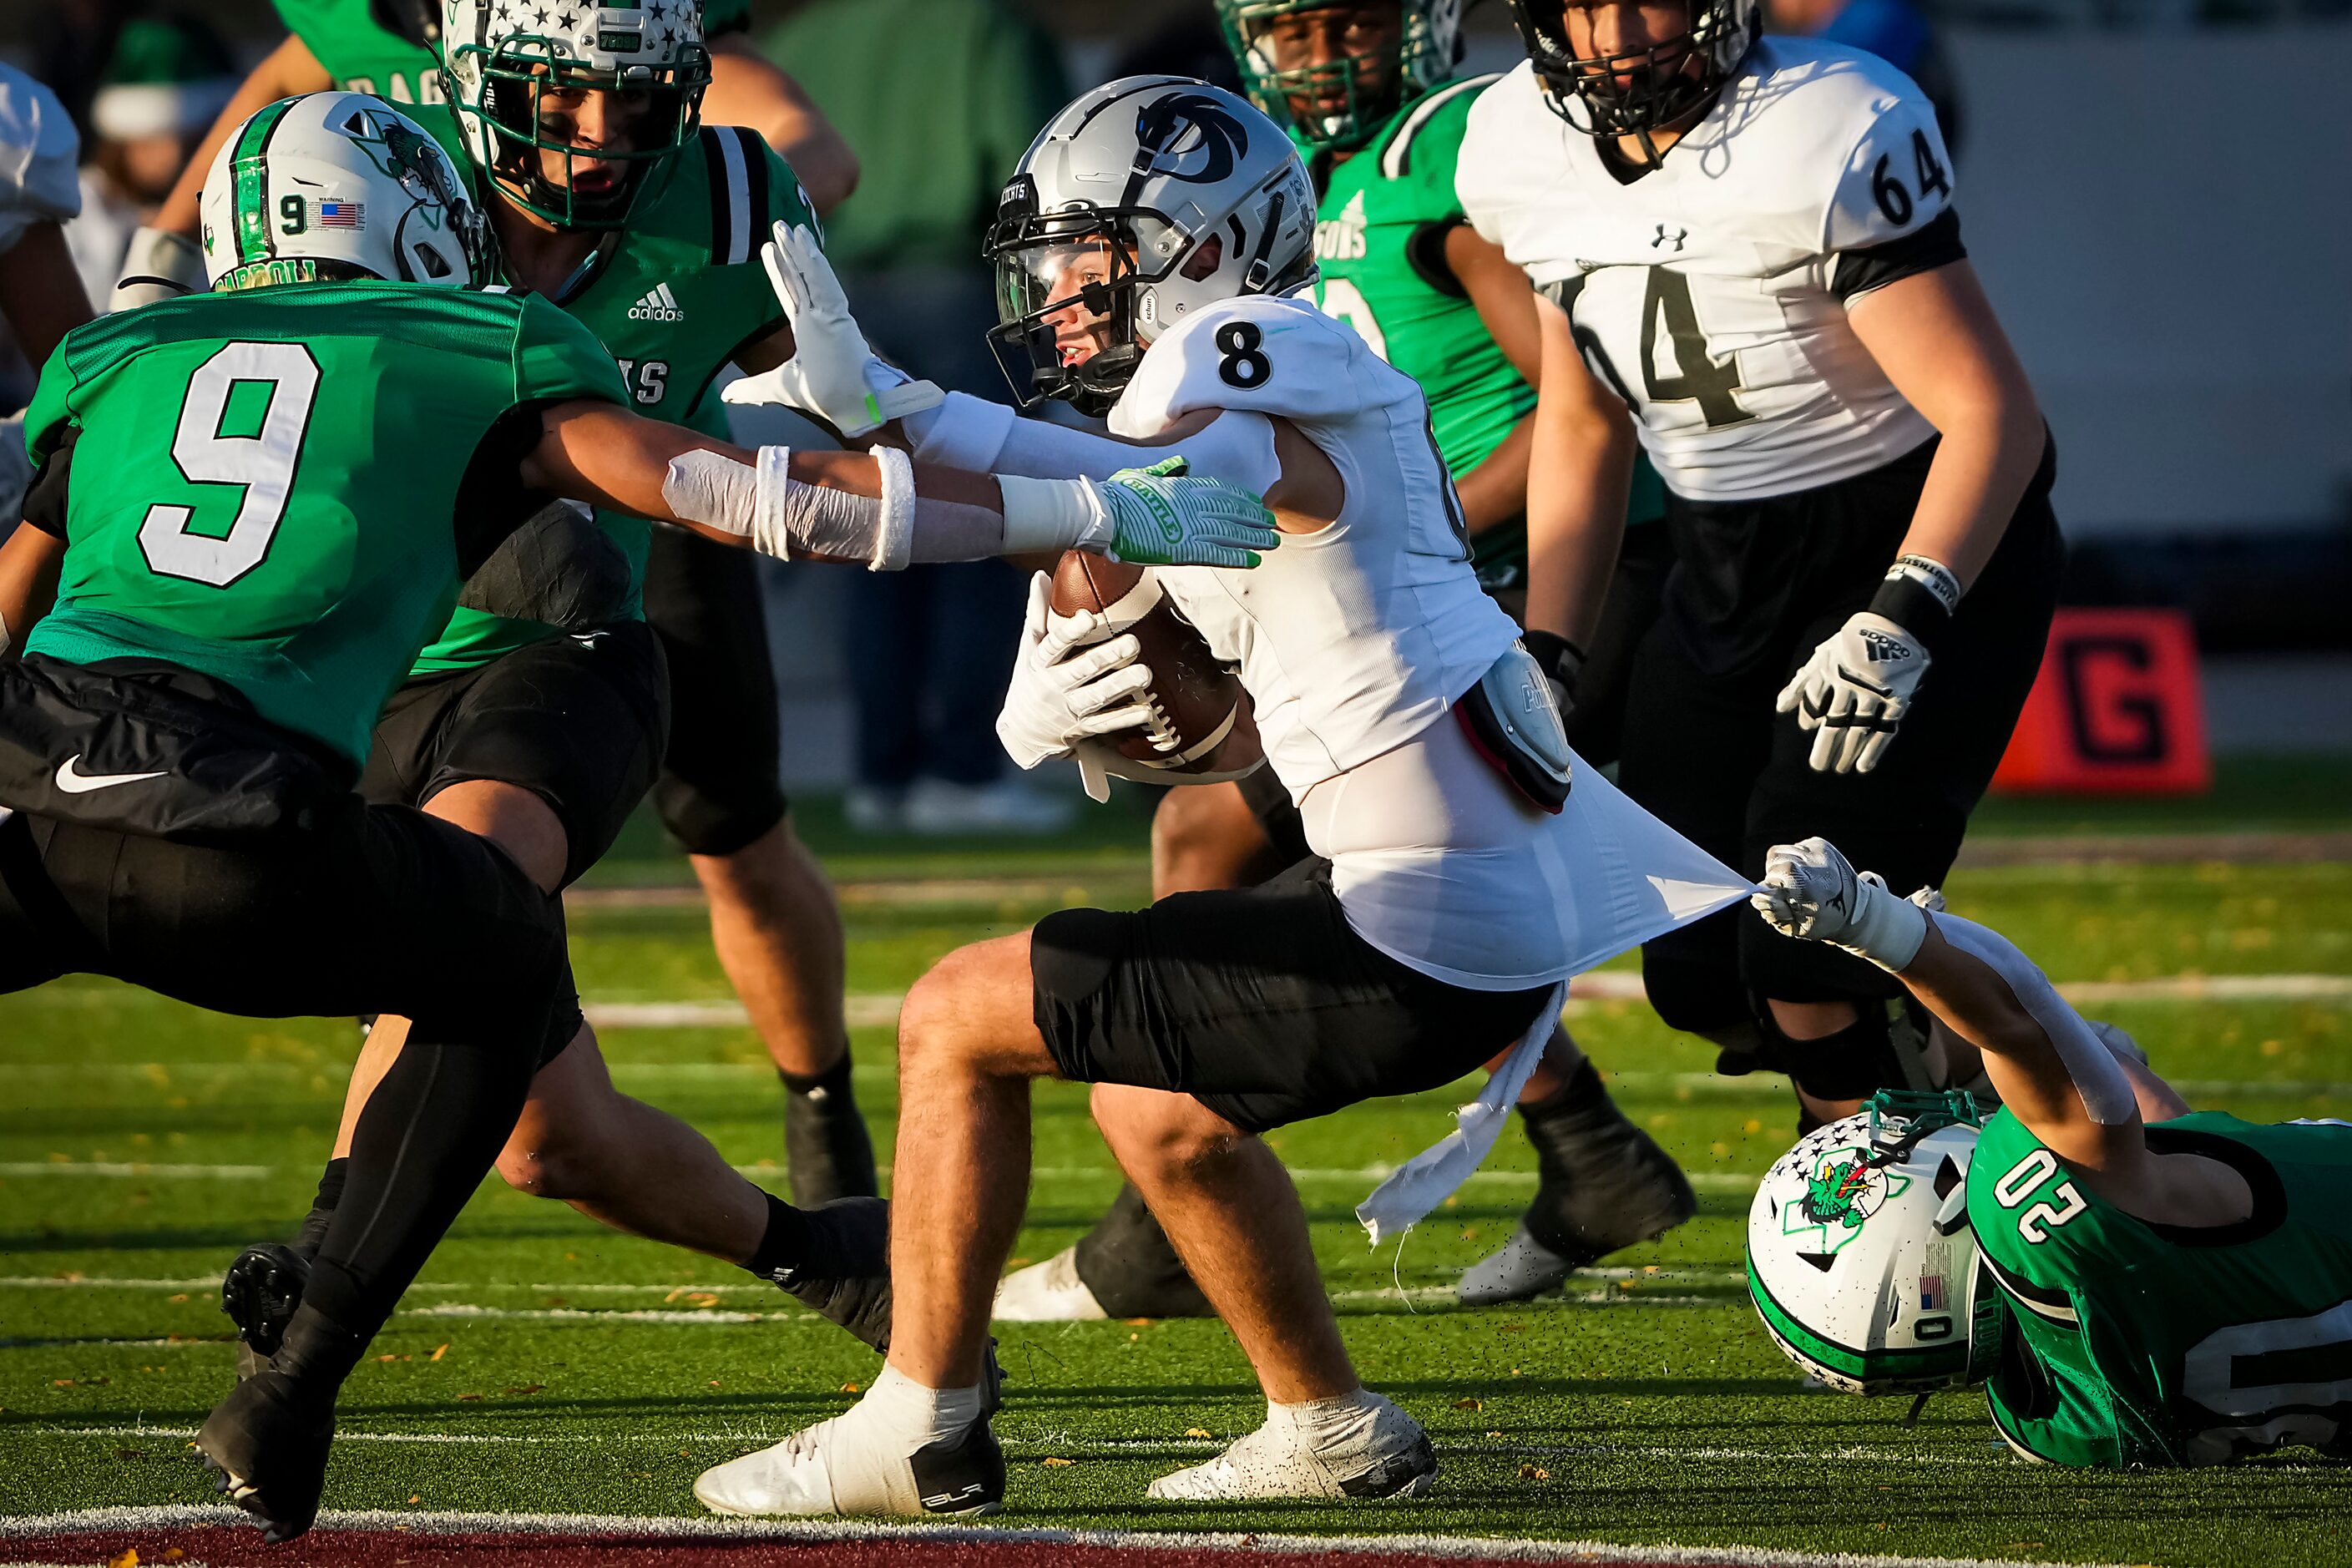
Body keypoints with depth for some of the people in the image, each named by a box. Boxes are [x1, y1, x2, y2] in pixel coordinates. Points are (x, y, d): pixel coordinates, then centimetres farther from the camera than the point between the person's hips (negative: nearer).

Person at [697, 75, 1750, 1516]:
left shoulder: (1243, 371, -10)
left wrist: (899, 411, -44)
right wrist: (1052, 719, -2)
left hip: (1424, 951, -10)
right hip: (1521, 908, 10)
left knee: (956, 1024, 0)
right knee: (1158, 1110, 31)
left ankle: (923, 1424, 6)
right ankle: (1330, 1433, 38)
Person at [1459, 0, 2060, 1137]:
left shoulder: (1830, 139, -25)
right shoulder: (1522, 149, -3)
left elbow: (1993, 412, -25)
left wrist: (1902, 624, -36)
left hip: (1928, 557, -7)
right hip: (1729, 576, 7)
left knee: (1807, 971, -19)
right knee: (1701, 980, 4)